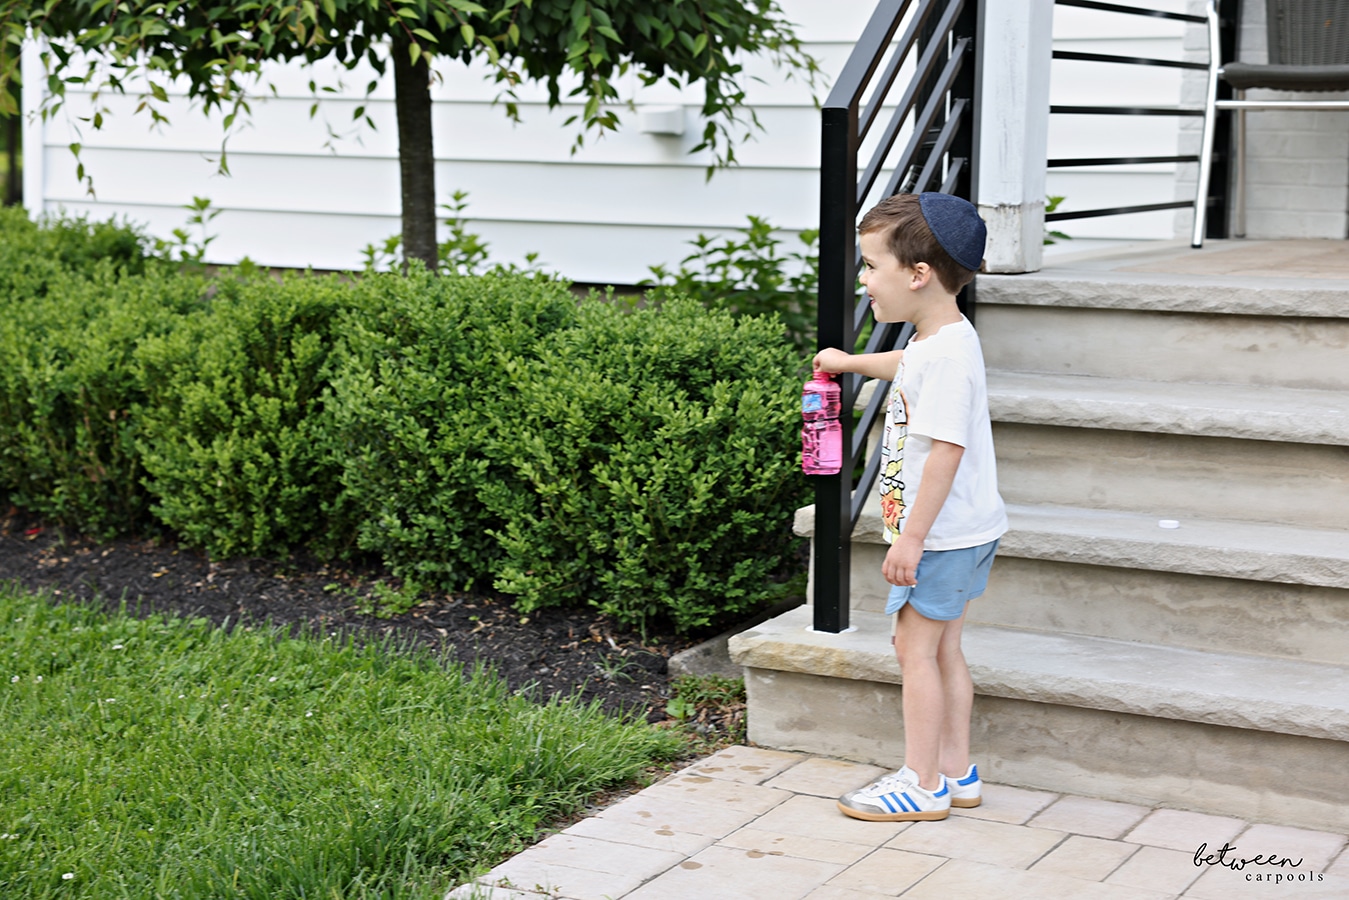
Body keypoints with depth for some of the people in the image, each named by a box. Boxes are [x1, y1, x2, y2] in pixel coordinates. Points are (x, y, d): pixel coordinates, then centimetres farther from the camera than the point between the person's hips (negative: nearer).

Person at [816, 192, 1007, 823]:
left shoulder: (947, 354, -23)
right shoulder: (936, 342, 9)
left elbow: (946, 451, -27)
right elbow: (908, 366, 35)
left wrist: (913, 537, -25)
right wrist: (849, 362, 49)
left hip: (943, 531, -10)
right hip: (963, 531, 10)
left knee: (916, 647, -3)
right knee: (942, 647, 15)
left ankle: (922, 784, 4)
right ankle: (956, 772, 23)